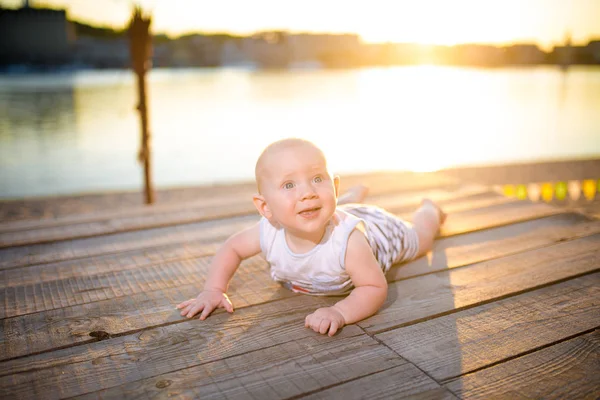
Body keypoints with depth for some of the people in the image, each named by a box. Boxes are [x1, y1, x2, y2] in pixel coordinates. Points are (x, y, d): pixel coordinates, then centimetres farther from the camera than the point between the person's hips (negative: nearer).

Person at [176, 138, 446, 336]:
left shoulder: (347, 239, -51)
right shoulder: (268, 233, -40)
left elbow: (376, 288, -41)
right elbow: (232, 247, -19)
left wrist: (341, 312, -58)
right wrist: (213, 290, -32)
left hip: (379, 232, -3)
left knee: (419, 238, 30)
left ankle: (429, 209, 62)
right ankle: (355, 196, 70)